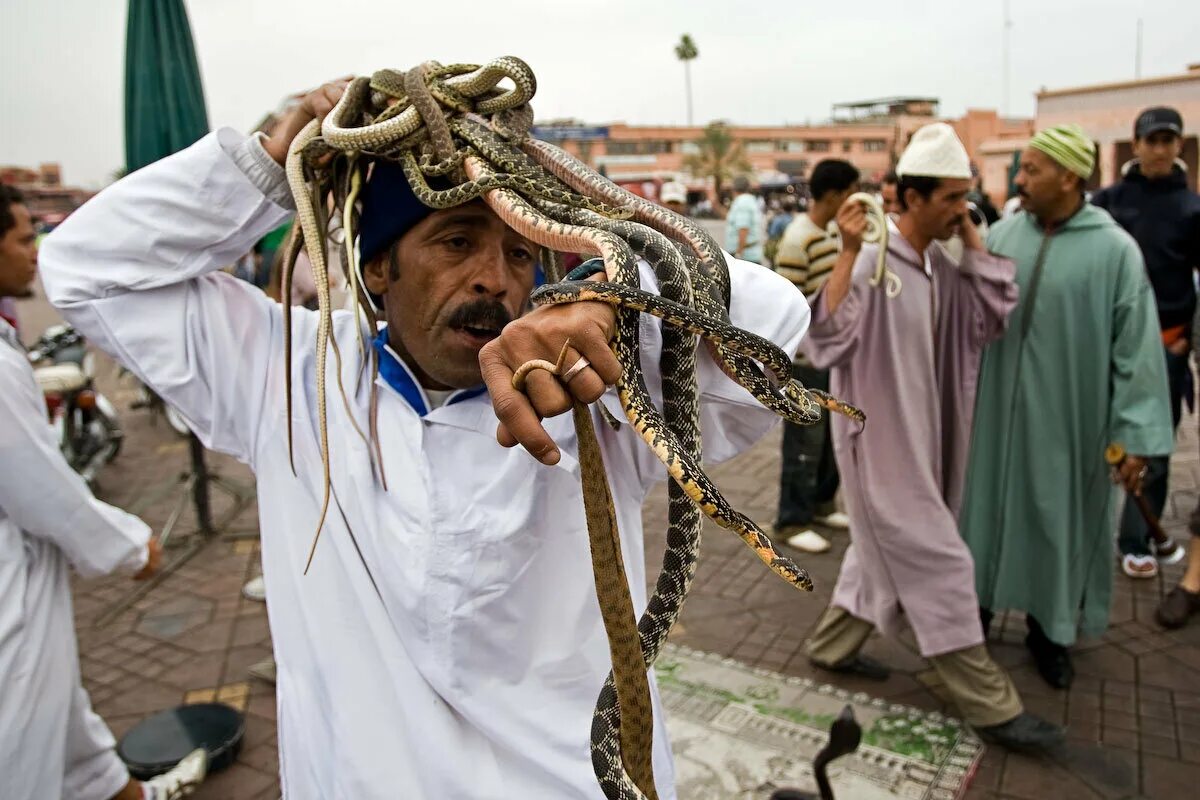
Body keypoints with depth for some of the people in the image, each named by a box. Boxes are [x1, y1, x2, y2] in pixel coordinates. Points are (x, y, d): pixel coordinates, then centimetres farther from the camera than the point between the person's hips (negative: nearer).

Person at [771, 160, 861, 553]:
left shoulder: (833, 230, 8)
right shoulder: (798, 240, -21)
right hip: (806, 359, -9)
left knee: (832, 434, 19)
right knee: (805, 442, 2)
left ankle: (820, 503, 36)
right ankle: (792, 521, 16)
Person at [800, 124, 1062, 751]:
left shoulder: (942, 265, 6)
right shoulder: (870, 264, -19)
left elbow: (996, 316, 0)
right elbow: (826, 344, -29)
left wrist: (971, 237, -1)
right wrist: (848, 253, -34)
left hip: (922, 435, 9)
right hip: (881, 437, -9)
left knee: (888, 552, 20)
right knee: (937, 563, -1)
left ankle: (832, 645, 38)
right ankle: (989, 704, 12)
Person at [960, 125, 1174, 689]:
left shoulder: (1114, 249, -10)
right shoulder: (1003, 234, 0)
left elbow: (1137, 347, -10)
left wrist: (1135, 432, -11)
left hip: (1068, 416, -3)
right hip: (998, 407, 3)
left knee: (1057, 517, 11)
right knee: (991, 503, 15)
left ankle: (1048, 629, 31)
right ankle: (979, 605, 35)